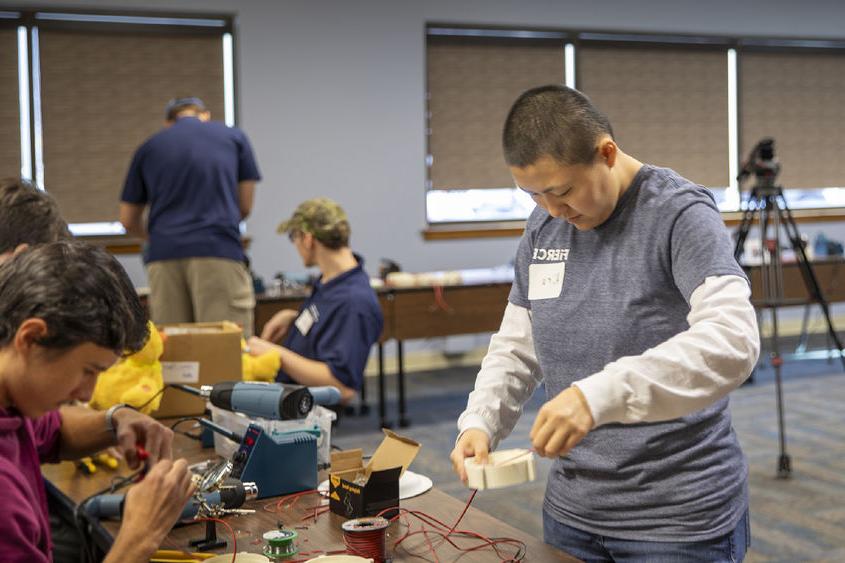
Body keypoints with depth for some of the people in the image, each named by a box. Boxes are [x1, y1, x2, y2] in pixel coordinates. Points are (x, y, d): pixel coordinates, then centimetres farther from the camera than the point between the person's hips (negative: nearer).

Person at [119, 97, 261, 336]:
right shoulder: (234, 137, 15)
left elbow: (128, 220, 23)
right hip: (219, 253, -2)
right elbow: (245, 206, 16)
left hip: (163, 255, 2)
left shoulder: (148, 148, 18)